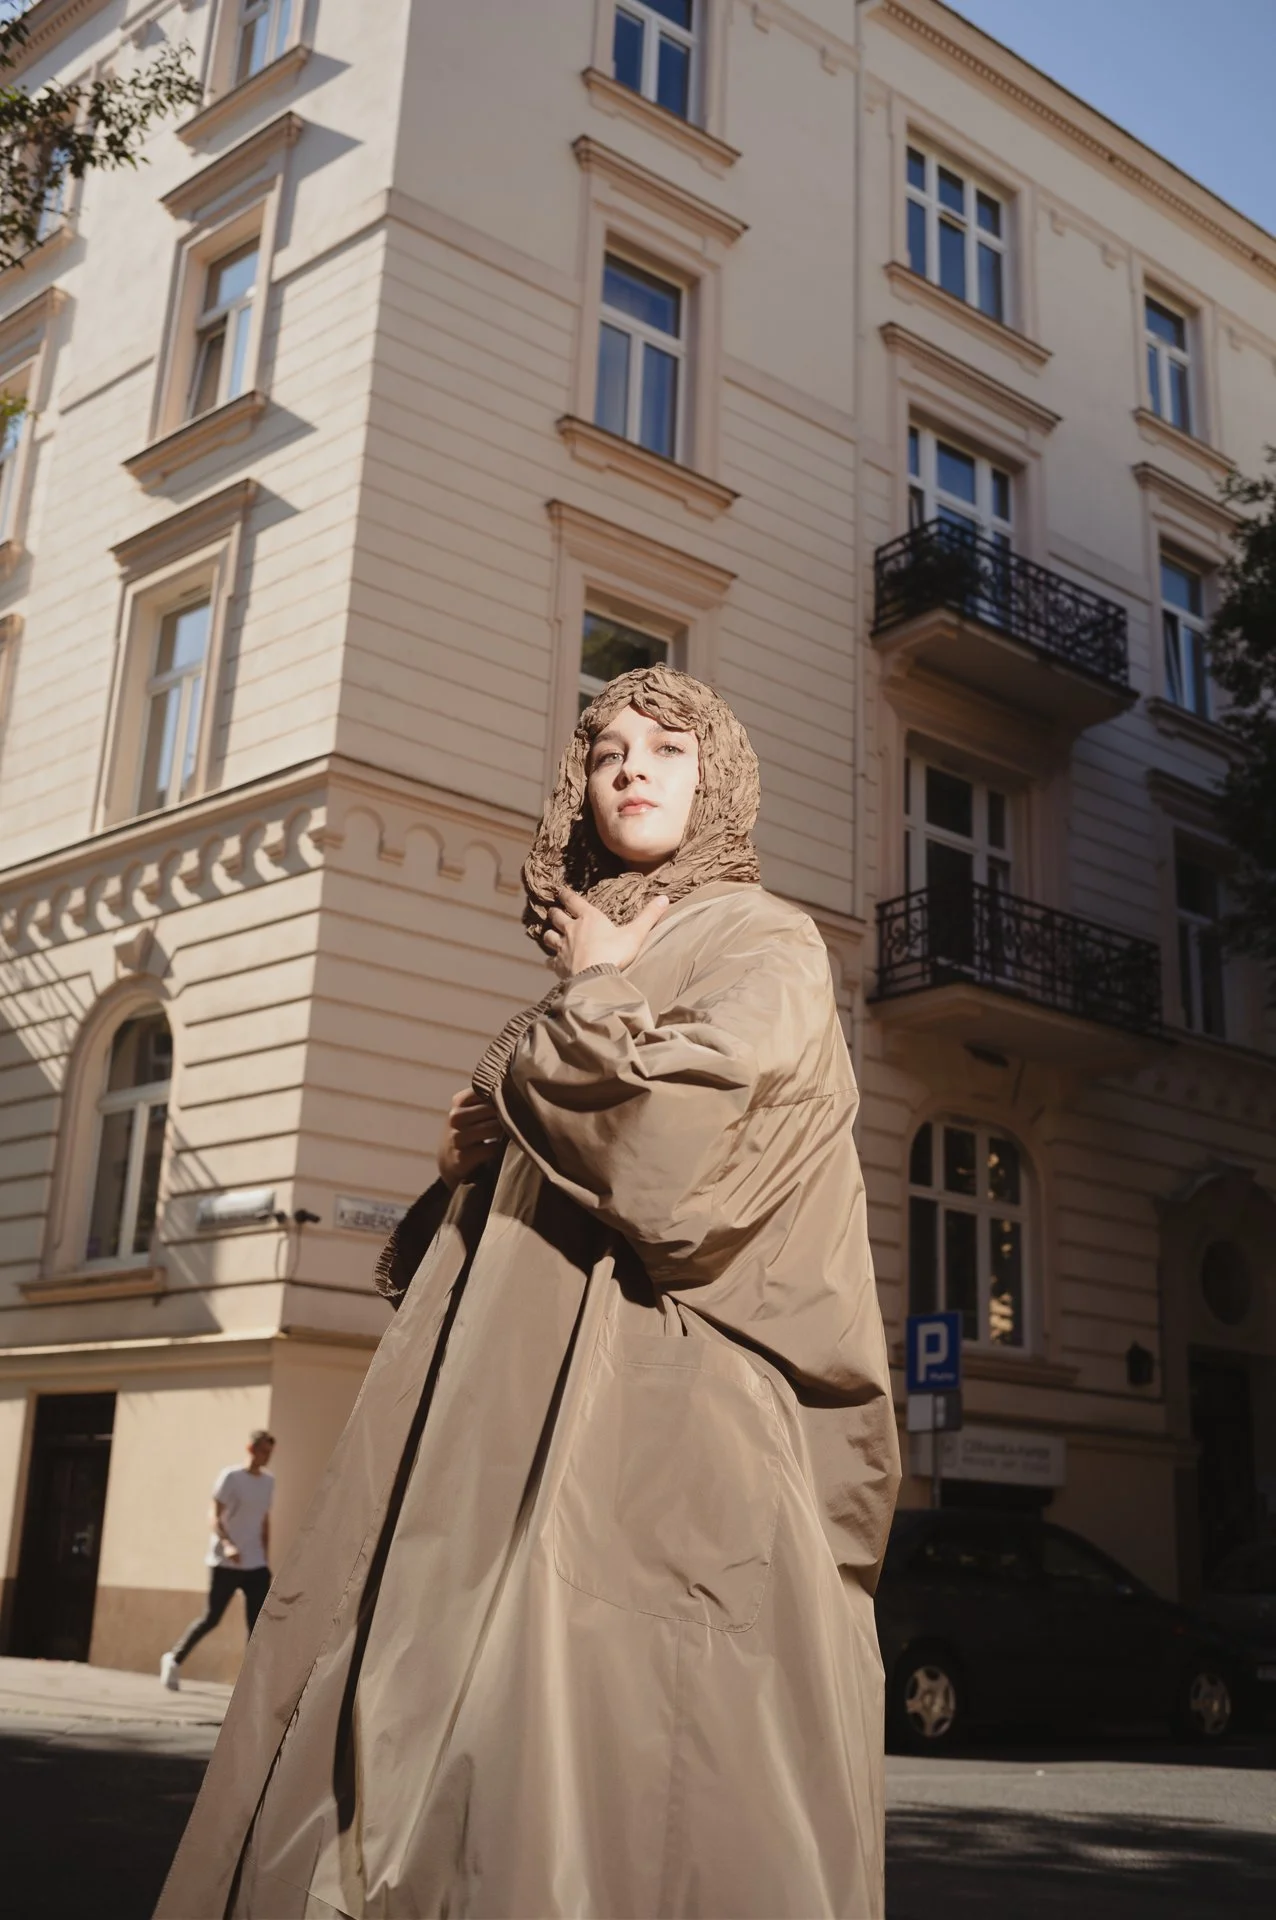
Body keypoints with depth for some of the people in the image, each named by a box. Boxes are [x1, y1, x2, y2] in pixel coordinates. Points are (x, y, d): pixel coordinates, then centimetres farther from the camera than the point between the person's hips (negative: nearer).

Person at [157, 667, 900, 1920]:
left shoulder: (766, 948, 4)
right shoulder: (588, 969, 24)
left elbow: (678, 1116, -16)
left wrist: (593, 998, 1)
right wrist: (480, 1146, 7)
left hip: (661, 1407, -7)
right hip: (517, 1416, 7)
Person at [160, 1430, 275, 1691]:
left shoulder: (269, 1482, 11)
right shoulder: (231, 1477, -7)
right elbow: (215, 1517, -12)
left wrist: (266, 1559, 14)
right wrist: (227, 1544, -28)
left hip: (256, 1565, 5)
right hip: (225, 1563, -5)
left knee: (259, 1623, -5)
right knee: (211, 1618, 1)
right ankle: (175, 1659, 21)